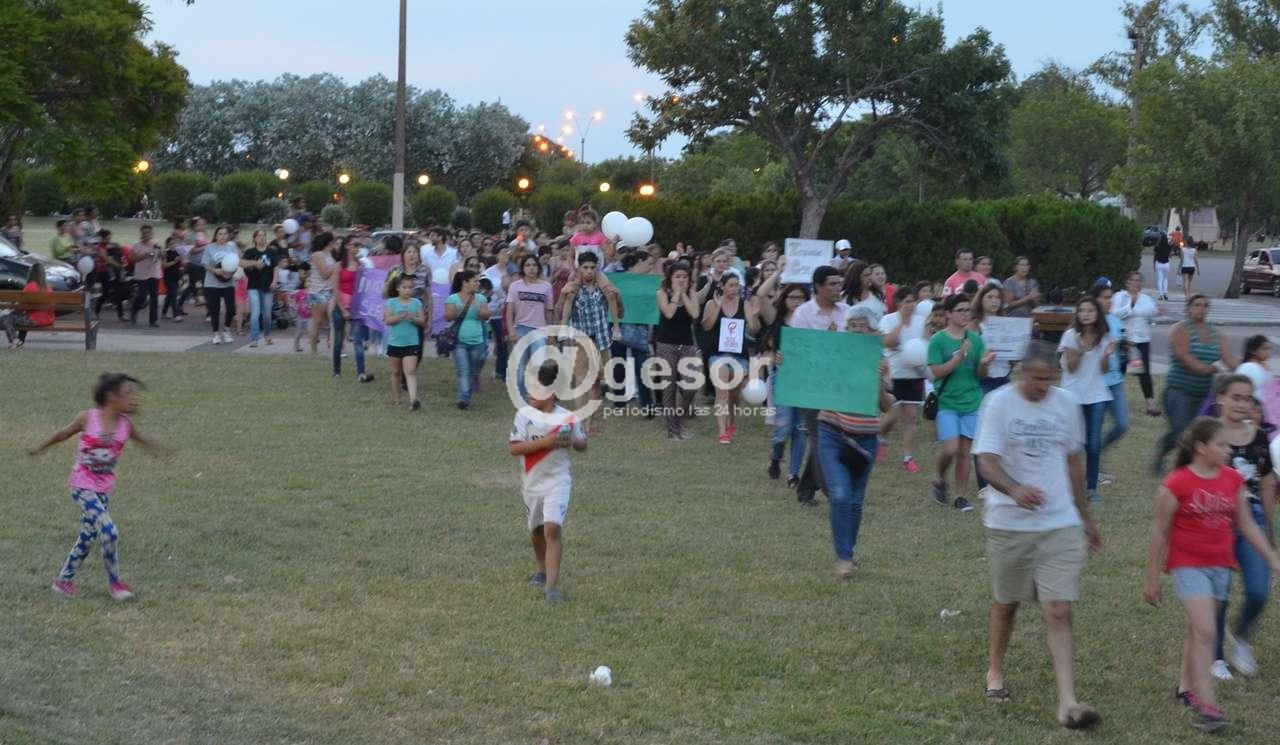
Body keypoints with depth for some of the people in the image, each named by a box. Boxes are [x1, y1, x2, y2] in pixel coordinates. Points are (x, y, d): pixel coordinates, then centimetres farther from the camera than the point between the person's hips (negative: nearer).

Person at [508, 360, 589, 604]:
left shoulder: (567, 417, -5)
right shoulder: (524, 414, -8)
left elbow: (583, 446, 9)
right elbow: (513, 447, -16)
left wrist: (572, 441, -15)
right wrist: (545, 442, -25)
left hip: (558, 481, -2)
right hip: (531, 482, 2)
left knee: (552, 529, -17)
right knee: (536, 530, 20)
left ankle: (551, 586, -16)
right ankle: (540, 569, 47)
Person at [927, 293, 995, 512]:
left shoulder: (975, 339, 6)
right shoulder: (938, 340, -5)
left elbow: (981, 375, 7)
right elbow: (936, 372, -12)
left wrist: (984, 364, -15)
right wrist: (959, 357, -22)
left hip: (972, 403, 3)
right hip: (947, 403, -3)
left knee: (965, 451, 4)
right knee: (950, 449, -12)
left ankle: (960, 496, 14)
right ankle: (940, 481, 17)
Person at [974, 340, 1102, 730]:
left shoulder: (1066, 404, 5)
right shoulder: (999, 403, -8)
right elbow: (986, 461, -18)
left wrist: (1085, 517, 21)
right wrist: (1015, 489, -38)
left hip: (1061, 525, 2)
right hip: (1008, 523, -2)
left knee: (1059, 613, -7)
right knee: (1006, 603, 16)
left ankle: (1067, 703, -10)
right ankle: (995, 672, 40)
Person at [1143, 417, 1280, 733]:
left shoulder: (1233, 480, 1)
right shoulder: (1176, 484, -14)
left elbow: (1247, 526, 10)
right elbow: (1160, 533, -7)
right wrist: (1152, 579, -3)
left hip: (1220, 565, 5)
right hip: (1187, 565, -5)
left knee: (1198, 629, 16)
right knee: (1204, 631, -14)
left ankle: (1187, 686, 34)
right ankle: (1207, 705, -14)